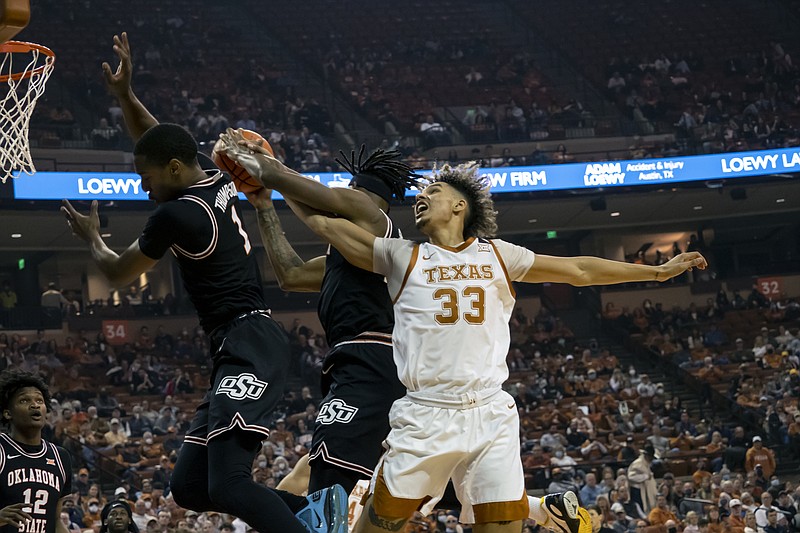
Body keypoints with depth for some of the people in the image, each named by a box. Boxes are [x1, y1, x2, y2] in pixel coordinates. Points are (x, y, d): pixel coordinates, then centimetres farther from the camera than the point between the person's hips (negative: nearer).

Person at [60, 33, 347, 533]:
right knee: (190, 488, 9)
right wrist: (125, 94, 25)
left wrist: (91, 236, 25)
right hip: (240, 348, 10)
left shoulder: (176, 214, -12)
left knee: (227, 485, -25)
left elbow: (120, 273, 6)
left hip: (249, 346, -10)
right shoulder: (216, 178, 13)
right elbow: (157, 141, 35)